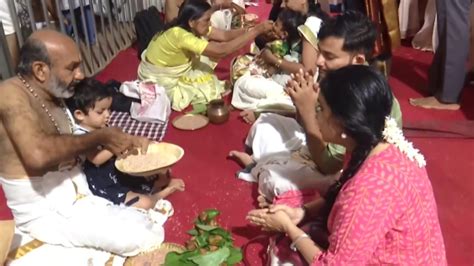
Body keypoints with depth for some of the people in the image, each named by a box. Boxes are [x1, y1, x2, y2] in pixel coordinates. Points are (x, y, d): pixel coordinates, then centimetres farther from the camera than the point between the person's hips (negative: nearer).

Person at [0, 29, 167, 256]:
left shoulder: (53, 98, 6)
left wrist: (119, 141, -1)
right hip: (47, 215, -8)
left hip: (79, 199, 9)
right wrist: (100, 137, -24)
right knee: (145, 239, -20)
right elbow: (38, 155, -37)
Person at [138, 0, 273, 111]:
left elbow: (225, 35, -12)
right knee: (207, 89, -6)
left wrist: (255, 27, -24)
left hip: (173, 70, 8)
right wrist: (257, 30, -39)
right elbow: (221, 51, -41)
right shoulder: (180, 35, -37)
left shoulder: (193, 27, -10)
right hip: (158, 80, -8)